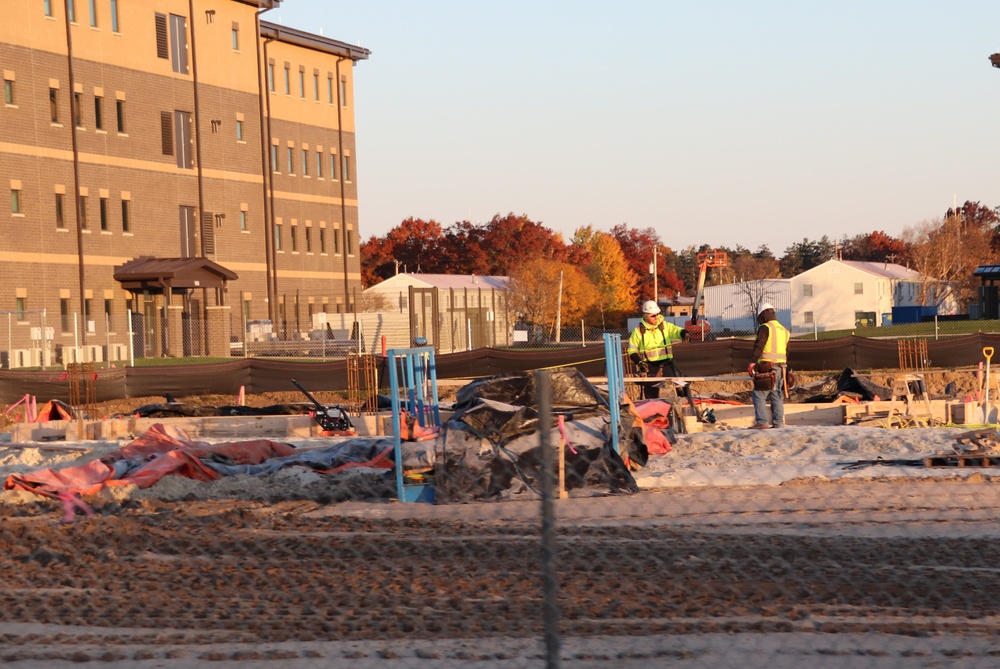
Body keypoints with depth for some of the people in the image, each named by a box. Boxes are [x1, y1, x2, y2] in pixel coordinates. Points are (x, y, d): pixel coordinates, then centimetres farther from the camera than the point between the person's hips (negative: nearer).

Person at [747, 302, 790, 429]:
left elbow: (758, 346, -16)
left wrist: (752, 362, -20)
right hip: (780, 368, 7)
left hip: (766, 367, -7)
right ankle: (778, 423, 9)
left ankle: (762, 422, -14)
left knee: (759, 395, -5)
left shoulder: (765, 328, -6)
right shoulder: (784, 330, 18)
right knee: (777, 397, 10)